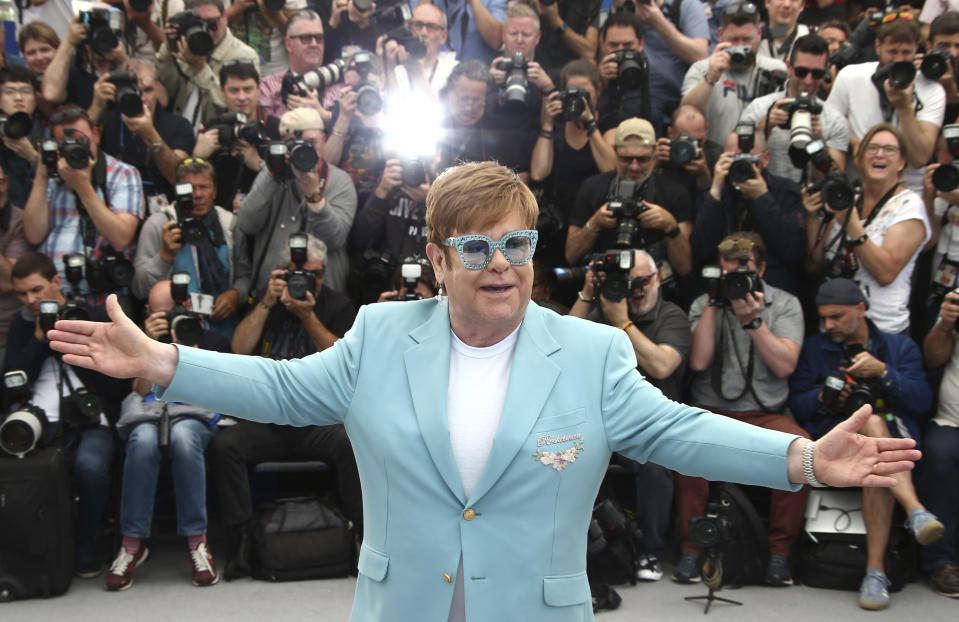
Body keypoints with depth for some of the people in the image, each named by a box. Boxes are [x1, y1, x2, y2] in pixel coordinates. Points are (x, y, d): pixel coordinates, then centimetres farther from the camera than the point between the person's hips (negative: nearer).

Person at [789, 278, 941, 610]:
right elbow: (796, 404, 10)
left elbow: (922, 402, 3)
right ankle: (916, 510, -47)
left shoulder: (901, 346, 18)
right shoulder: (813, 348, 20)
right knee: (873, 423, -36)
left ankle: (875, 570, -39)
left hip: (895, 437, 1)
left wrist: (882, 372, -9)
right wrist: (822, 397, -11)